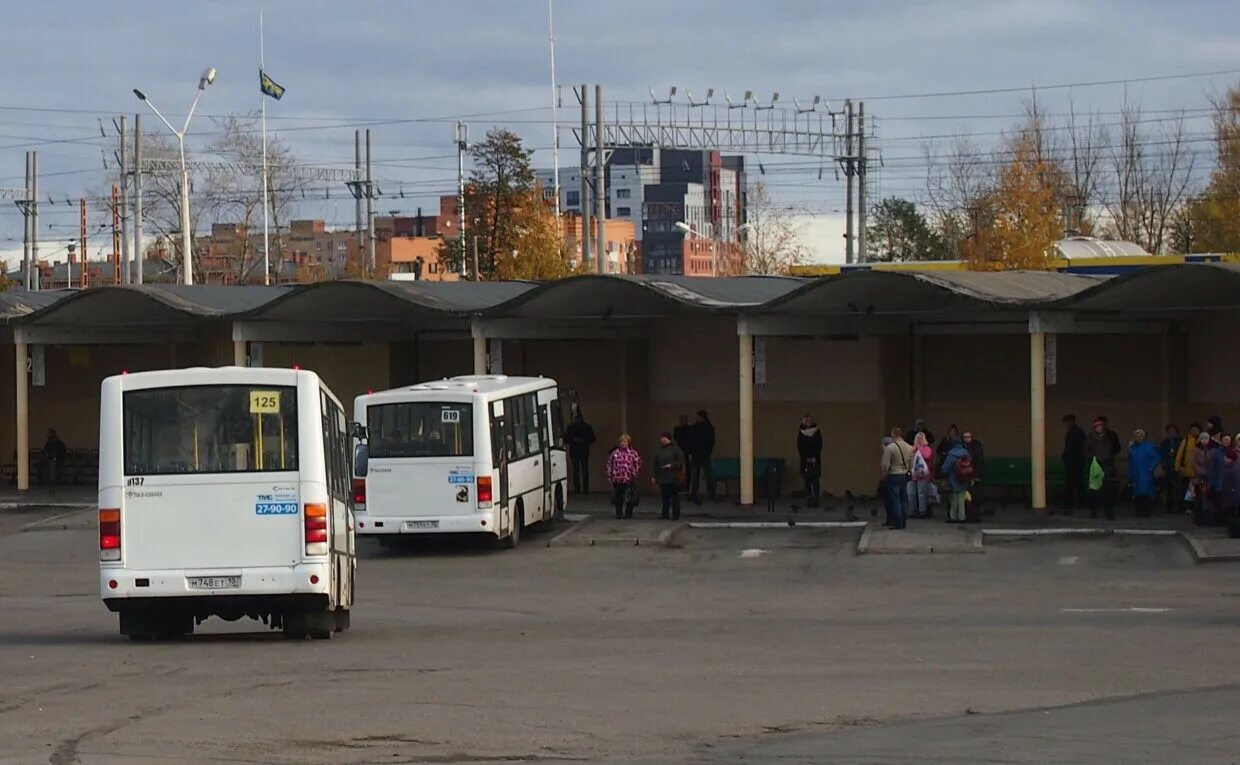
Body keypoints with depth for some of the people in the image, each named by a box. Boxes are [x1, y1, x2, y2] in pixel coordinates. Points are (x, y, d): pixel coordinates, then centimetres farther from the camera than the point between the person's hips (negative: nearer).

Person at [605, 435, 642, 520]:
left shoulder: (633, 453, 0)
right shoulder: (615, 453, 7)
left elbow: (637, 465, -1)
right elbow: (609, 464, 10)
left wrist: (635, 475, -7)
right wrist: (609, 476, 4)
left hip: (629, 480, -2)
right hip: (617, 480, 2)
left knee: (629, 498, 4)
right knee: (618, 497, 5)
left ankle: (628, 513, 17)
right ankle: (618, 513, 15)